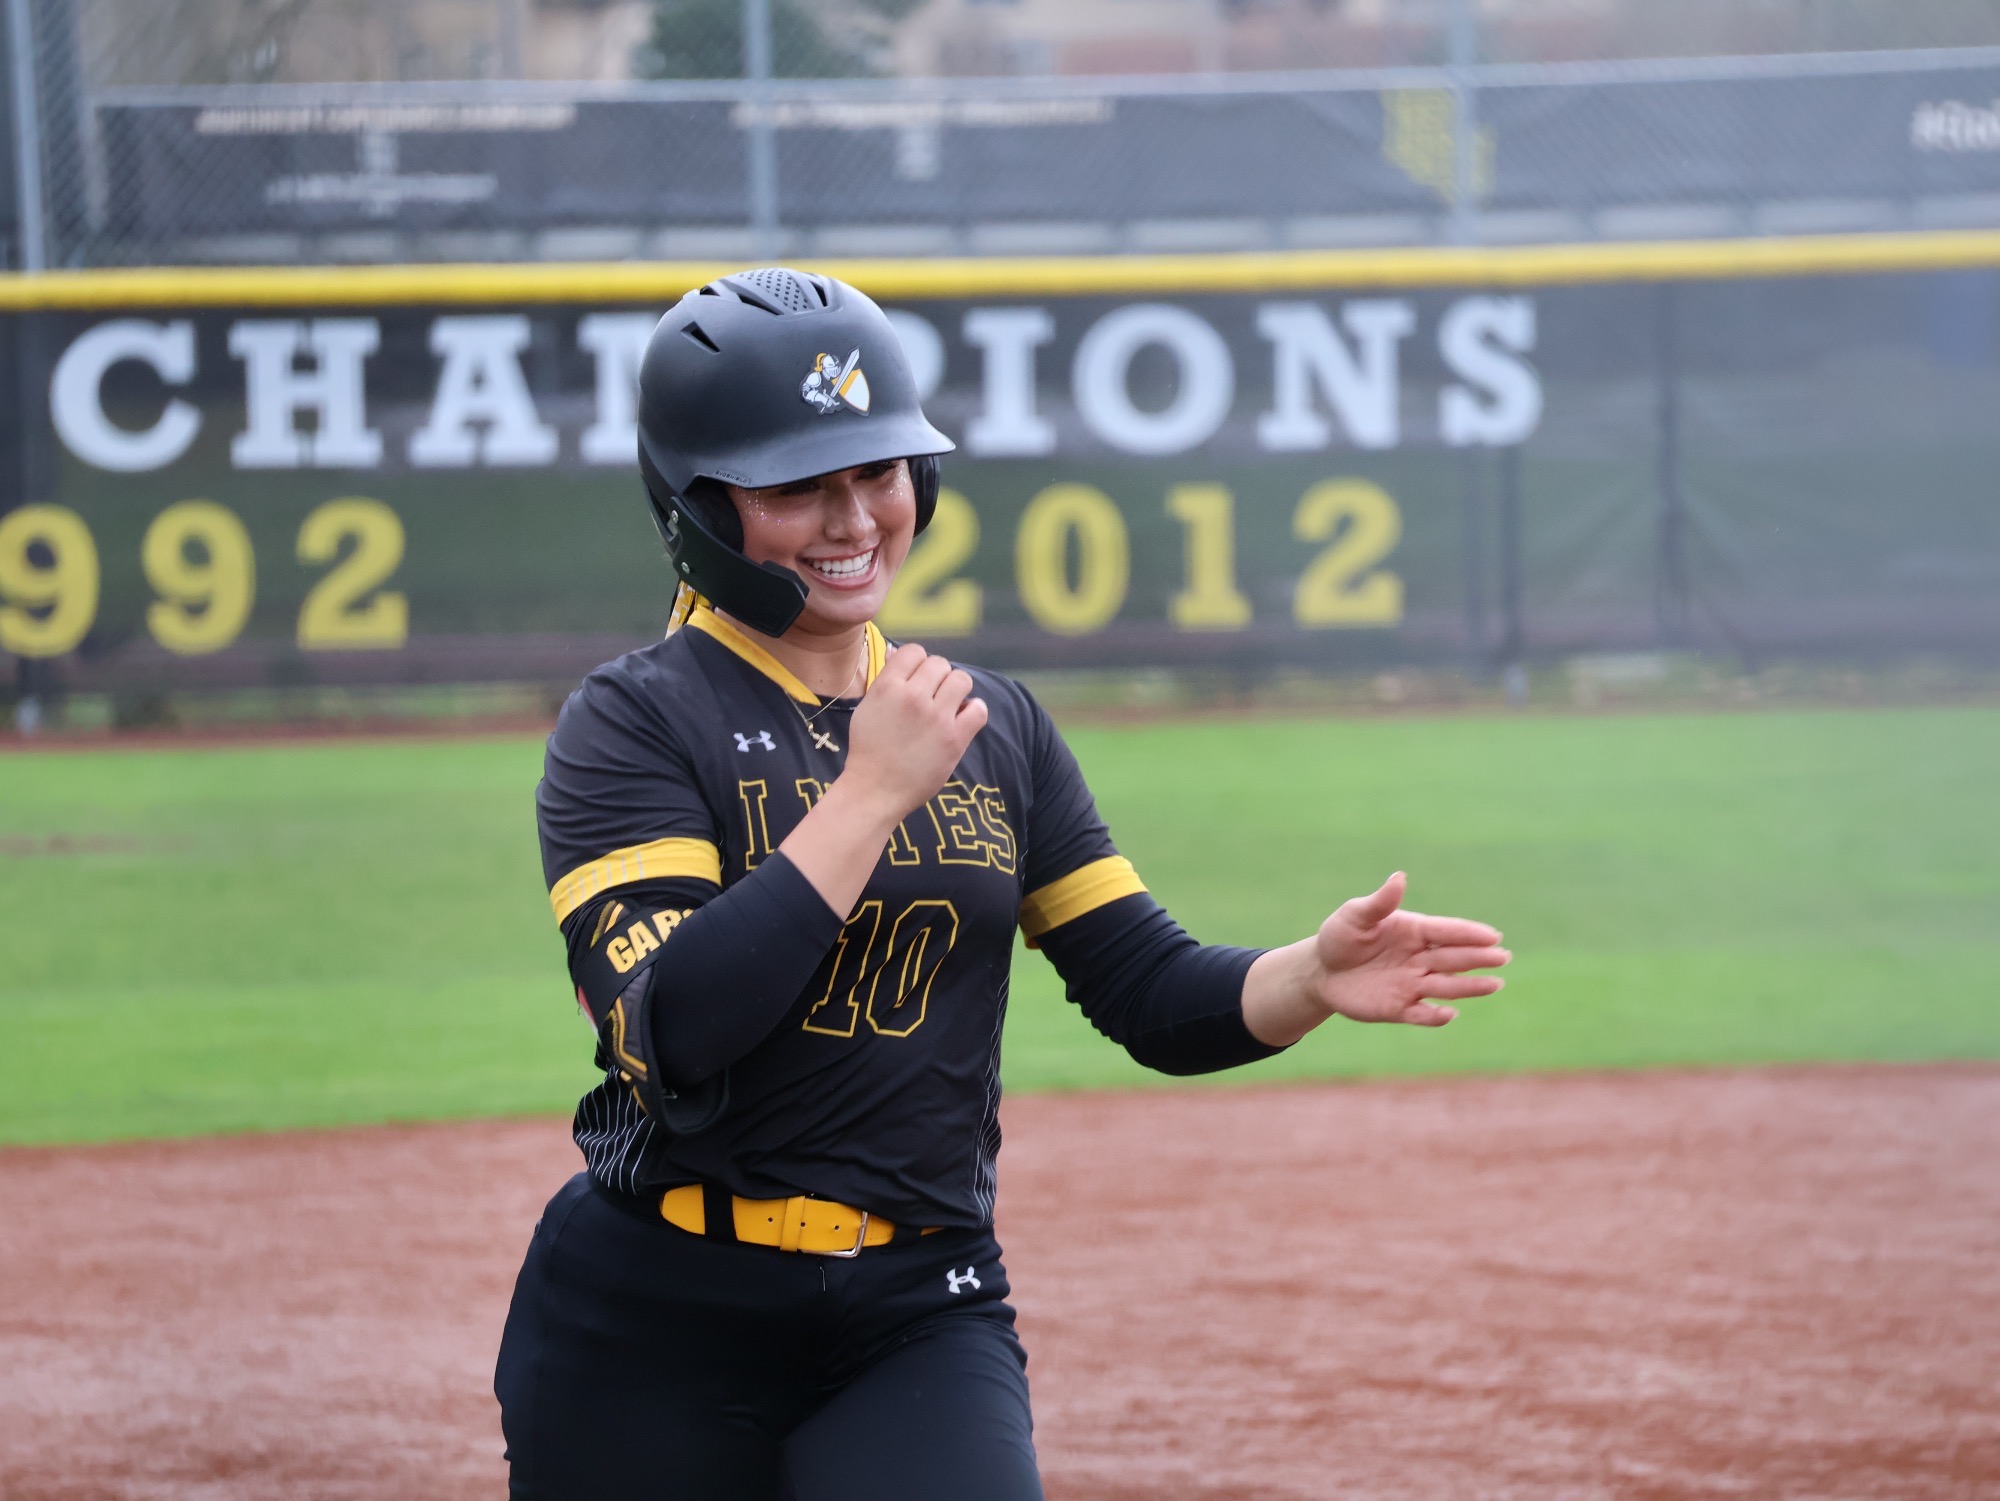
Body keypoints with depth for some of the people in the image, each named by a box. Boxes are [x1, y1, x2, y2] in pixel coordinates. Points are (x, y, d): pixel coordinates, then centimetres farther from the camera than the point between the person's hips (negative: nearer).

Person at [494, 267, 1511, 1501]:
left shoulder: (995, 726, 11)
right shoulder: (632, 727, -6)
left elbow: (1157, 995, 7)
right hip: (656, 1336, -3)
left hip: (924, 1320, 3)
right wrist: (874, 789, -19)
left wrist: (1313, 979, -14)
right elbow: (668, 1033, -21)